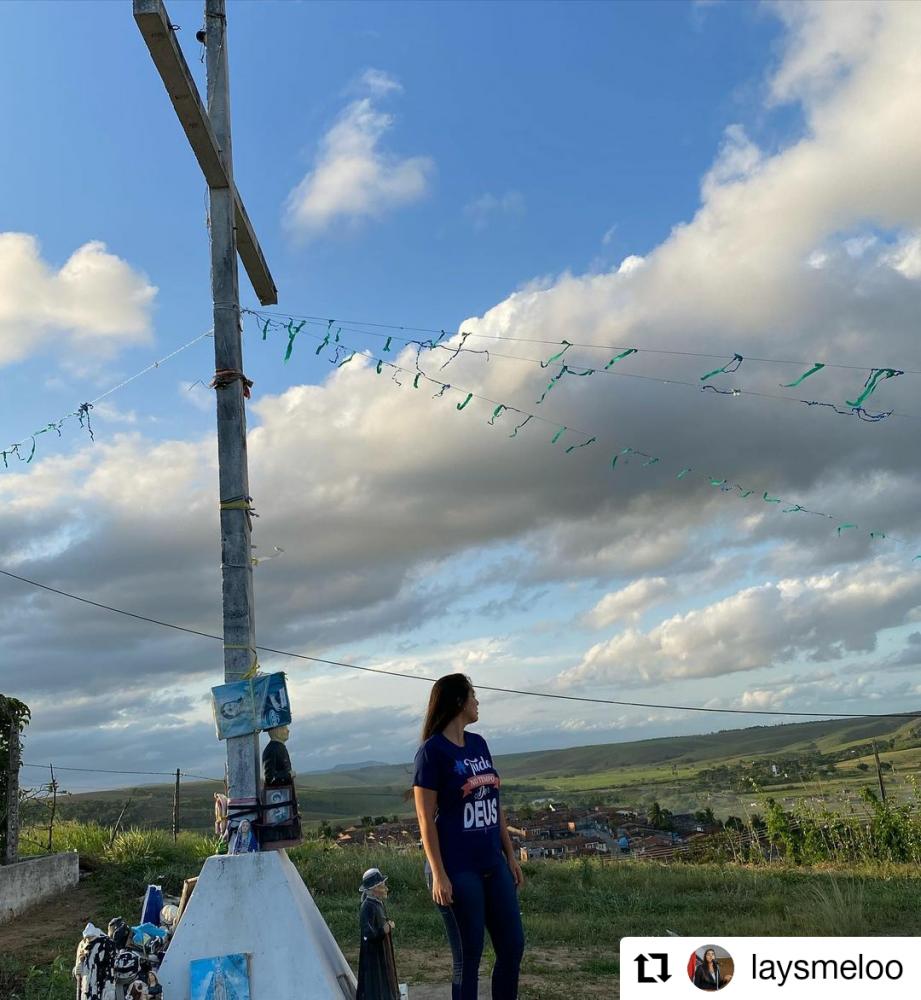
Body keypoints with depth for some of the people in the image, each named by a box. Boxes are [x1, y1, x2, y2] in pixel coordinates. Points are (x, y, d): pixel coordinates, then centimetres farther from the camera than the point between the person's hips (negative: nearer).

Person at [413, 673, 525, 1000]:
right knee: (468, 957, 3)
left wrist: (511, 856, 13)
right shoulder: (432, 751, -11)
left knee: (513, 947, 10)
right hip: (458, 871, -7)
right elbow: (426, 819, -12)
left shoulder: (479, 744, 10)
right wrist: (438, 875, -16)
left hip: (493, 865, 7)